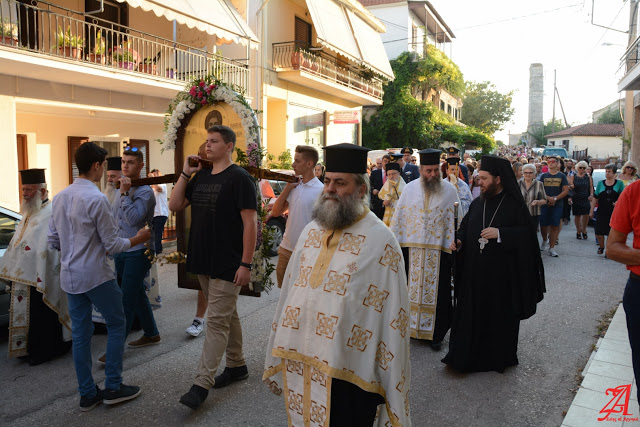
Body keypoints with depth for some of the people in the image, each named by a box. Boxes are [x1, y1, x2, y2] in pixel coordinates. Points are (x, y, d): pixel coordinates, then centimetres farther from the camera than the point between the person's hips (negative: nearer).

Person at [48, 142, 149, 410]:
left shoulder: (60, 197, 5)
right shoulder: (97, 199, -17)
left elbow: (52, 240, 11)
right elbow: (112, 244, -13)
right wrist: (138, 239, 2)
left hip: (69, 276, 7)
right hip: (96, 275, -7)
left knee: (80, 333, 12)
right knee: (117, 325, 9)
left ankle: (87, 394, 21)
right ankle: (113, 387, 14)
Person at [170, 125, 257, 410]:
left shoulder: (239, 178, -11)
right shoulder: (201, 177, 12)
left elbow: (250, 223, -15)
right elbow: (175, 206, 10)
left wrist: (246, 263, -19)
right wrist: (185, 174, 2)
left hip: (228, 265, -7)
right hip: (203, 261, 8)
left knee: (217, 321, -3)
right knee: (226, 316, 17)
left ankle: (202, 384, 3)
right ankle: (236, 365, 32)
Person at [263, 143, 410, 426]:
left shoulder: (380, 240, -13)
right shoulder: (312, 231, 6)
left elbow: (393, 314, -13)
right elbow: (290, 290, 8)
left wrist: (392, 388, -11)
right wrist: (278, 355, 9)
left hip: (348, 372, -5)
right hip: (299, 363, 6)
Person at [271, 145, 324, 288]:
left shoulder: (321, 190, -13)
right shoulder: (294, 186, 6)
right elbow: (276, 212, 4)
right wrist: (287, 187, -3)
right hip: (286, 248, 6)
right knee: (282, 286, 18)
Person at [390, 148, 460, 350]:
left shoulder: (449, 190, 0)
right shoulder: (410, 189, 3)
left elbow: (454, 221, 0)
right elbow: (399, 217, 7)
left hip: (438, 250, -1)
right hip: (411, 248, 1)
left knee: (436, 292, 6)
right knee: (412, 288, 9)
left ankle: (436, 334, 19)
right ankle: (411, 326, 25)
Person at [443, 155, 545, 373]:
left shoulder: (515, 205, -5)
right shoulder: (477, 204, 9)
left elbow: (527, 234, -11)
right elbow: (465, 228, 15)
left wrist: (500, 233, -21)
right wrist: (459, 241, -4)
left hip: (501, 273, -4)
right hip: (474, 271, 4)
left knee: (500, 314, 6)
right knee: (471, 312, 6)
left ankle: (499, 357, 23)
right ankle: (467, 356, 19)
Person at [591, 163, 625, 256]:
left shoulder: (619, 183, 4)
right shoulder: (600, 183, 9)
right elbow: (595, 198, 9)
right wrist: (591, 211, 6)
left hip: (614, 213, -2)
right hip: (602, 213, 2)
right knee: (598, 232, -1)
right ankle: (601, 247, 25)